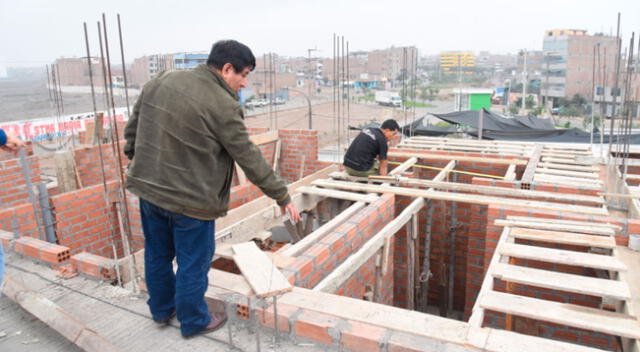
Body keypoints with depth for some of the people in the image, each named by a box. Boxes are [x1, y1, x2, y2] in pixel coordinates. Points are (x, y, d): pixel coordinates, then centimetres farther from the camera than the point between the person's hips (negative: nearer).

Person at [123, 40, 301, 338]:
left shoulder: (161, 80, 0)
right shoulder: (224, 106, -19)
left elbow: (132, 127, 9)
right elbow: (250, 159, -16)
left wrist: (138, 160, 24)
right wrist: (283, 197, -7)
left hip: (148, 187, 7)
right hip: (189, 200, -7)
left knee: (157, 255, 23)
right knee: (193, 264, 12)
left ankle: (162, 309, 45)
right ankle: (193, 321, 32)